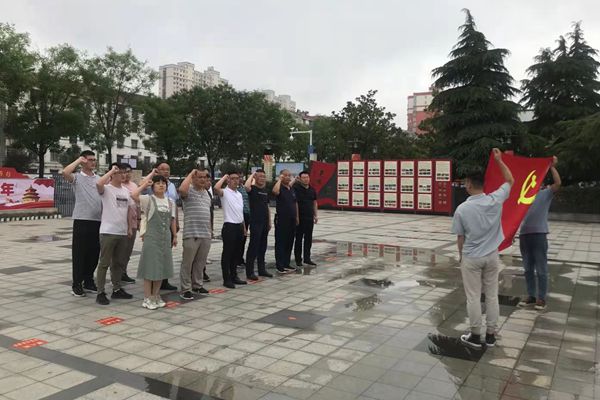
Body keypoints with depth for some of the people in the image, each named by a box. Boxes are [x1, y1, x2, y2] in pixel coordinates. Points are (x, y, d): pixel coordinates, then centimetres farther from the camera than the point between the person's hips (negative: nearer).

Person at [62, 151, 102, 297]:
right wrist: (78, 160, -9)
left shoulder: (100, 179, 14)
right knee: (79, 253, 1)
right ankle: (77, 285, 10)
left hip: (98, 220, 5)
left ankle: (89, 281, 24)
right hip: (82, 220, -5)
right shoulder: (77, 177, 0)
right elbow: (65, 172, -23)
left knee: (94, 253, 11)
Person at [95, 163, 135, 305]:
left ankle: (117, 289, 25)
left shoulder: (126, 191, 12)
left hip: (122, 233, 7)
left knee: (118, 263, 15)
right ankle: (100, 293, 7)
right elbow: (98, 183, -32)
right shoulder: (106, 189, -8)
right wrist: (112, 170, -20)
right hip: (108, 232, -7)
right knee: (104, 263, 0)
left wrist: (129, 228, 14)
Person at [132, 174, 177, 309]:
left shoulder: (170, 202, 9)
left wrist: (175, 236, 13)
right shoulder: (148, 199, -6)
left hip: (166, 237, 5)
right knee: (150, 266, -1)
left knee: (162, 267, 11)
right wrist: (145, 184, -15)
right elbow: (134, 195, -25)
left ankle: (156, 296, 24)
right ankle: (147, 298, 8)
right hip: (151, 237, -5)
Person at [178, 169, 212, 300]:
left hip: (206, 234, 7)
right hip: (191, 234, -7)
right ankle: (185, 289, 9)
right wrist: (191, 173, -18)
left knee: (200, 262, 15)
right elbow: (182, 189, -32)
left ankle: (197, 285, 27)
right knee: (187, 262, 1)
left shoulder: (206, 192, 17)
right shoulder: (189, 190, -6)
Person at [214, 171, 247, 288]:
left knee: (236, 253, 14)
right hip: (229, 226, -8)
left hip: (239, 226, 8)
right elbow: (216, 188, -32)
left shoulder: (239, 194, 16)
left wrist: (244, 227, 19)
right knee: (227, 253, -1)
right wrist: (224, 177, -16)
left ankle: (234, 276, 24)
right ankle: (226, 279, 5)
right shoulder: (224, 192, -7)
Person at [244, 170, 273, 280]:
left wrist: (269, 221, 17)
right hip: (255, 222, -7)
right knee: (253, 247, -5)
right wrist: (252, 175, -17)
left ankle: (262, 269, 23)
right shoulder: (252, 189, -6)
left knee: (262, 247, 14)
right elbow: (246, 186, -32)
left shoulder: (265, 190, 15)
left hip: (264, 222, 7)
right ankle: (249, 272, 0)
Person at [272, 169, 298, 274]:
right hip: (281, 219, -7)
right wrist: (279, 180, -22)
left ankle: (286, 264, 22)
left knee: (289, 243, 12)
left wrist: (297, 217, 16)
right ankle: (279, 265, 5)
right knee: (280, 243, -1)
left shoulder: (292, 189, 13)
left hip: (292, 220, 7)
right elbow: (275, 191, -34)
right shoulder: (280, 187, -8)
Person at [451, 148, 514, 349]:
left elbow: (460, 237, -5)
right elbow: (510, 181, 9)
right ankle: (490, 335, 21)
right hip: (491, 256, 3)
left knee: (473, 298, 6)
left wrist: (461, 256, 11)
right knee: (492, 296, 12)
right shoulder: (495, 200, -9)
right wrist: (499, 160, 15)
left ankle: (475, 336, 15)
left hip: (471, 258, -3)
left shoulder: (462, 209, -15)